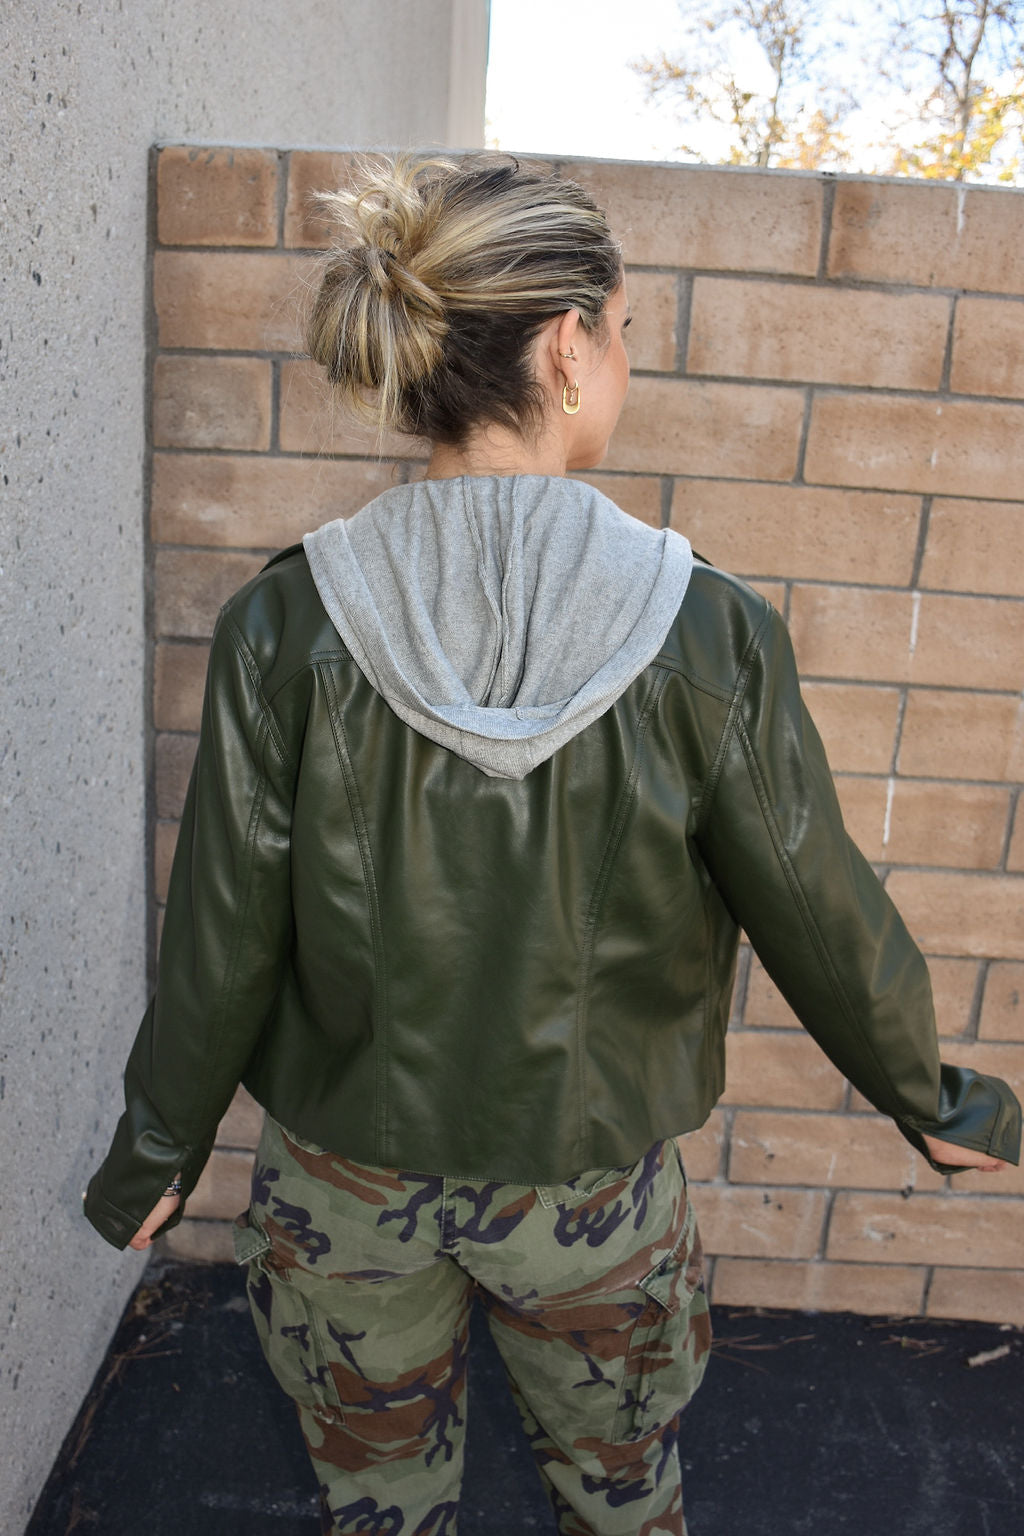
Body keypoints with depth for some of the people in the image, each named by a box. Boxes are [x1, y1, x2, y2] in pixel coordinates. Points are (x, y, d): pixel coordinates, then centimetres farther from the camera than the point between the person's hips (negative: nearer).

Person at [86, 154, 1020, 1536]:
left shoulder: (288, 622, -19)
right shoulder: (707, 631, -21)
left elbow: (224, 939, -11)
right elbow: (819, 915, -10)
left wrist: (159, 1149, 7)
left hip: (349, 1176, 1)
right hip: (592, 1178, 0)